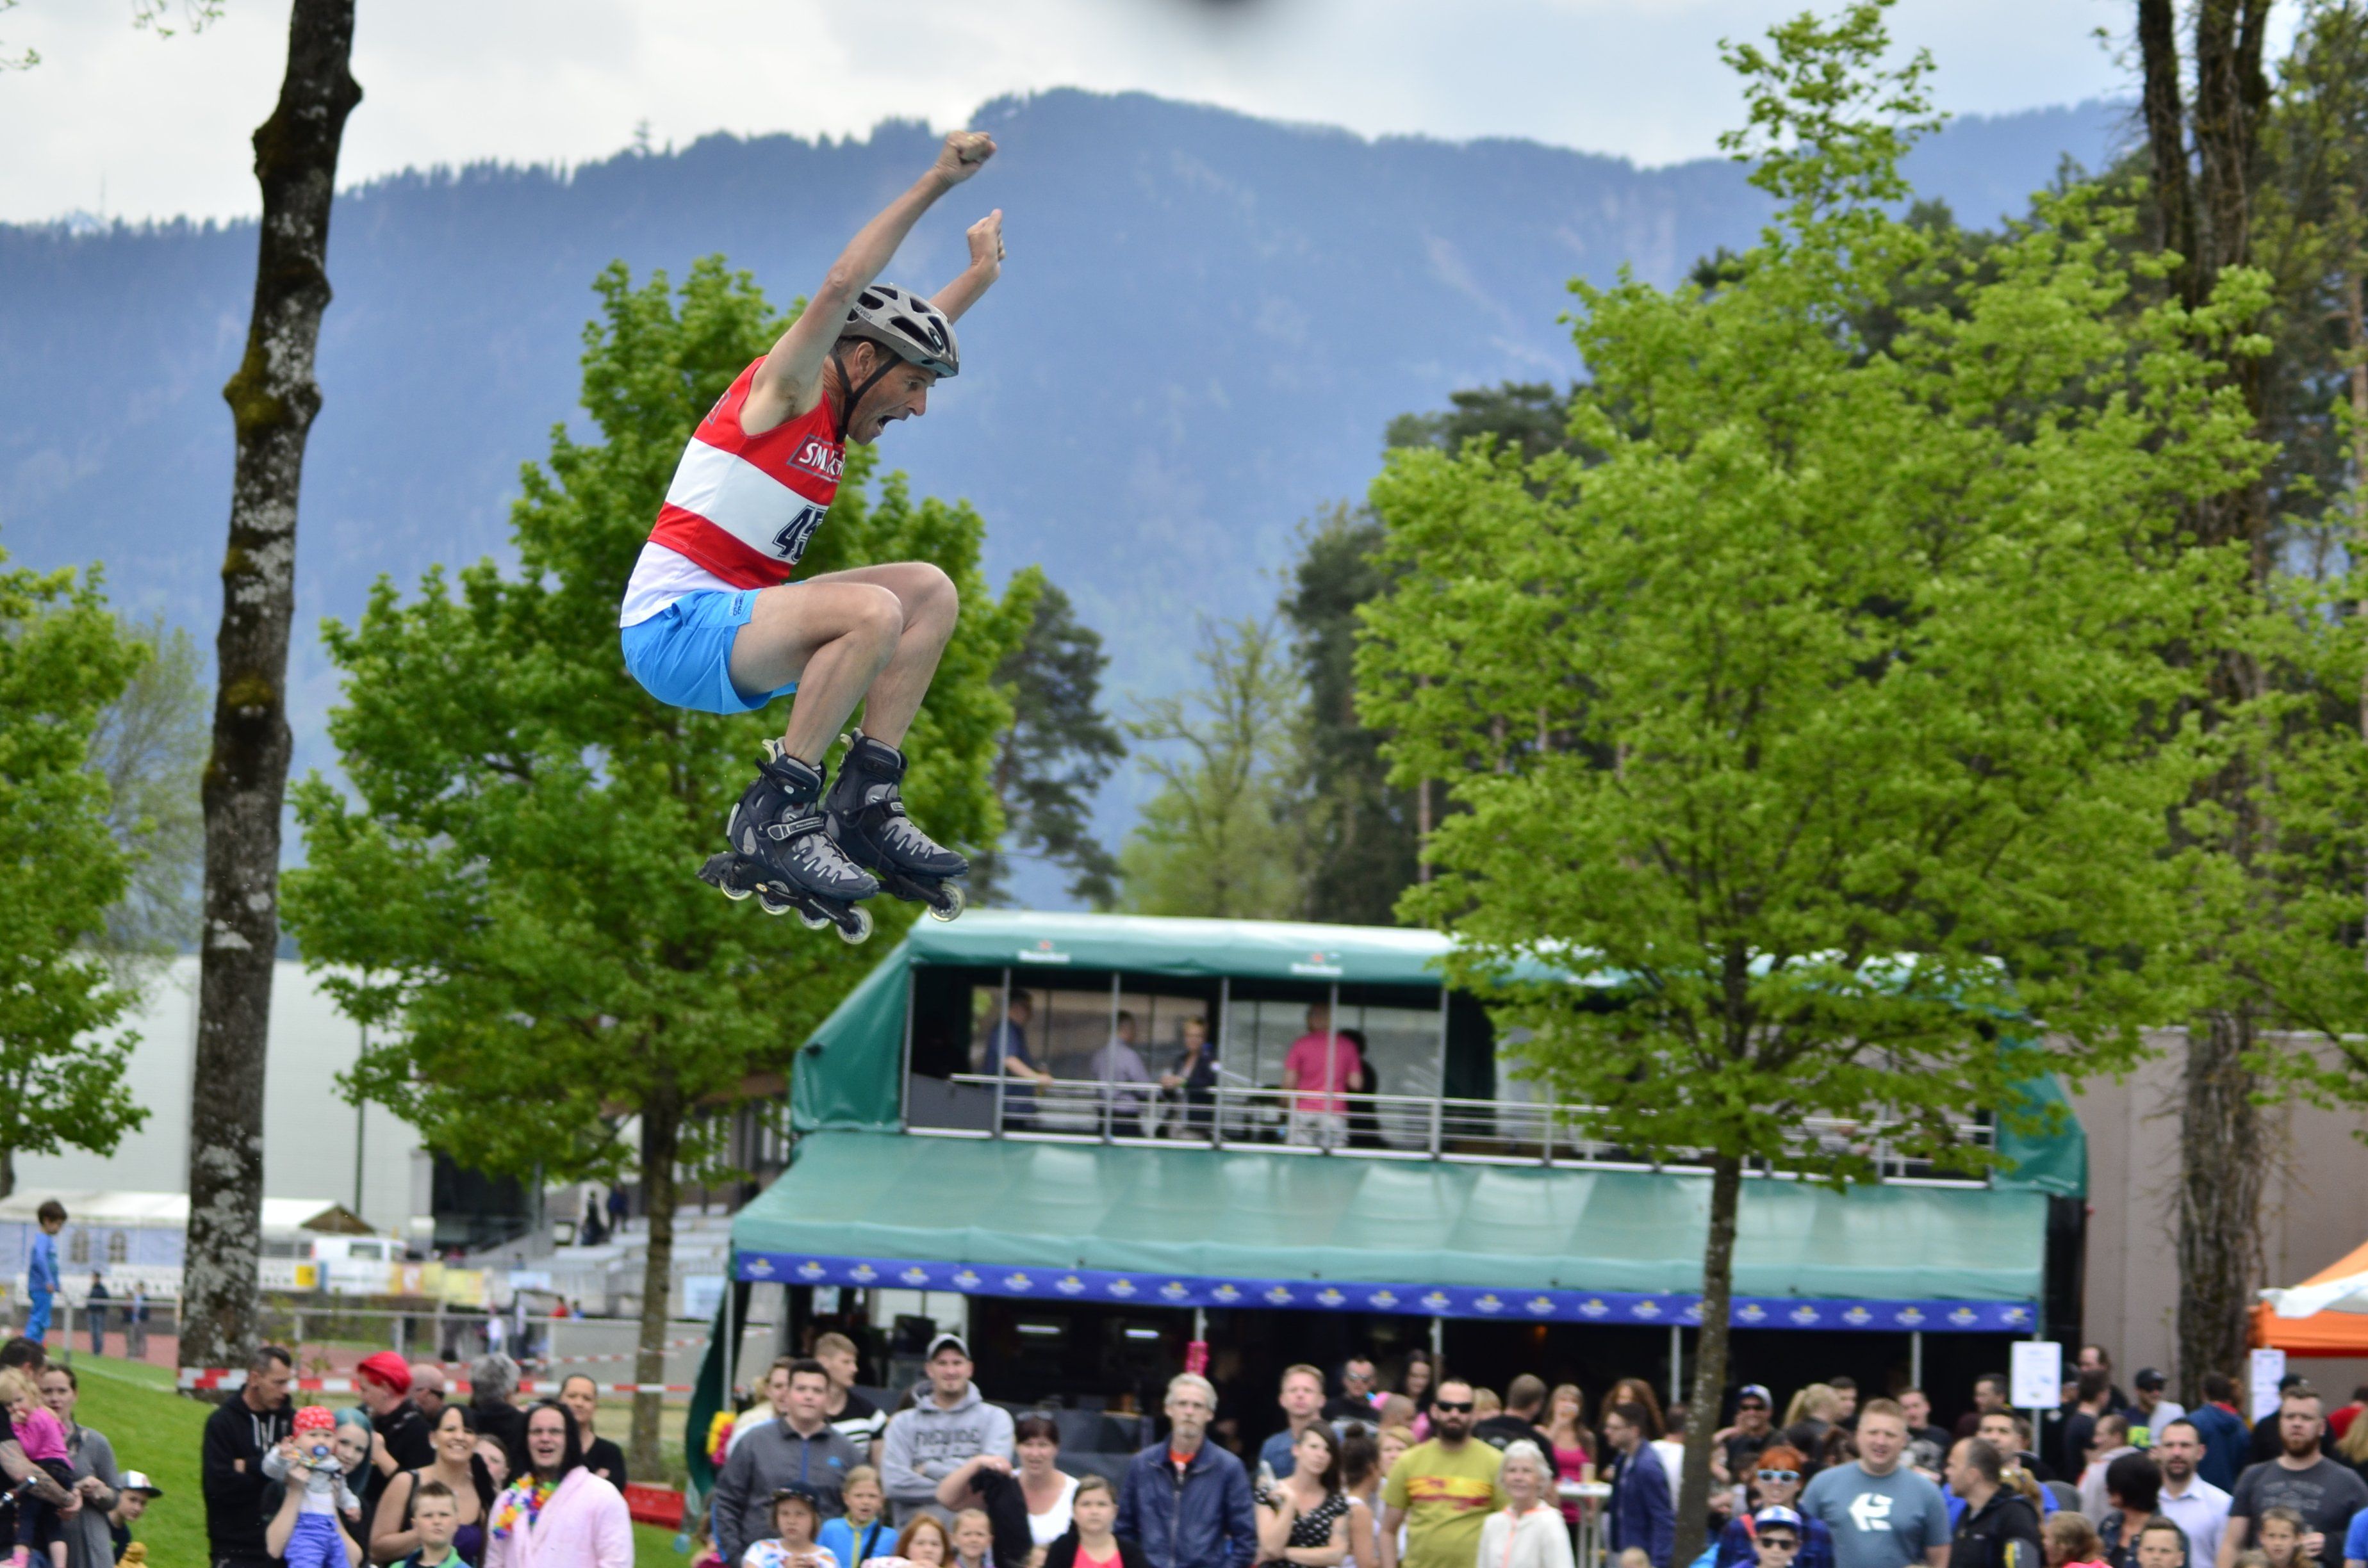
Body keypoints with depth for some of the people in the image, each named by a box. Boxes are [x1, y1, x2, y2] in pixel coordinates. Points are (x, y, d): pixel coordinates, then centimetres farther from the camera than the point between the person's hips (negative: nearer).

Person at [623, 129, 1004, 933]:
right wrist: (935, 183, -25)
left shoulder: (831, 416, 17)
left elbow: (909, 341, 38)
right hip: (675, 627, -10)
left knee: (930, 591, 4)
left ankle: (865, 808, -1)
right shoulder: (786, 388, -8)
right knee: (873, 611, -30)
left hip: (735, 620, 10)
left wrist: (981, 274, 47)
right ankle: (775, 820, -24)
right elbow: (841, 288, -25)